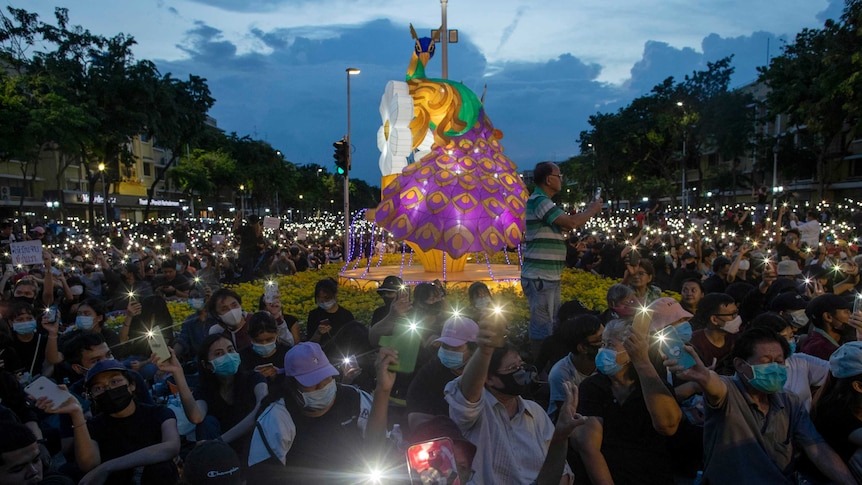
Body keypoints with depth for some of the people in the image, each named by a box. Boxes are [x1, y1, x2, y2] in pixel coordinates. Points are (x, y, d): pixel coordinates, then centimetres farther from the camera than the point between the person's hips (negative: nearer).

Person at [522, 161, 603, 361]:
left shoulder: (543, 202, 18)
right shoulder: (539, 201, -15)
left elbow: (564, 225, 21)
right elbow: (571, 222, -20)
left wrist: (588, 212, 13)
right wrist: (592, 210, -2)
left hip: (549, 275, 11)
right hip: (540, 277, -11)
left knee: (552, 324, 17)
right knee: (542, 326, -5)